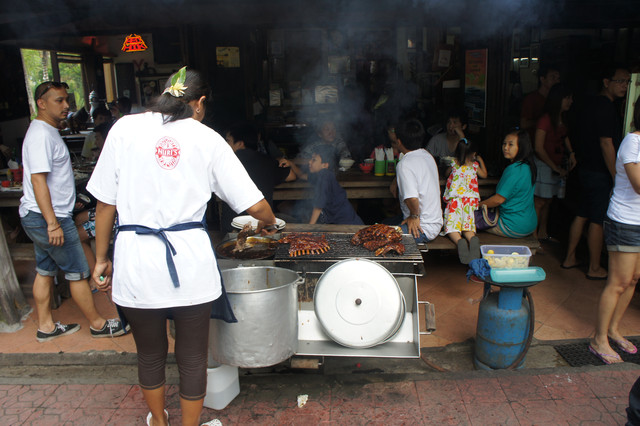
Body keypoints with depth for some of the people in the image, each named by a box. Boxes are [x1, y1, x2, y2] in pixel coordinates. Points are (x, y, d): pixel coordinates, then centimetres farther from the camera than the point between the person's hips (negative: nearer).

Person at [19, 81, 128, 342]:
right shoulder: (41, 134, -18)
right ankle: (97, 324, 12)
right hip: (47, 217, -10)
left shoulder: (46, 131, 15)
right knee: (78, 272, 0)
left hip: (35, 216, 11)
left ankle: (45, 327, 27)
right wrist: (53, 223, -27)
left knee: (44, 270, 16)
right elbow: (38, 179, -25)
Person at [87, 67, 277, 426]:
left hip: (136, 259, 2)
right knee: (193, 357, 16)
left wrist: (101, 259, 14)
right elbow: (256, 205, -2)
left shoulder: (126, 128, 2)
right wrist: (269, 223, 19)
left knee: (150, 354, 23)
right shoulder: (207, 138, 0)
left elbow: (105, 203, 3)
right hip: (190, 258, -1)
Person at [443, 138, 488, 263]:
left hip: (454, 199, -1)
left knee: (452, 226, -10)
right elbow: (484, 174, 36)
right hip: (470, 200, 2)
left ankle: (459, 241, -39)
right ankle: (472, 239, -36)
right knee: (468, 226, -3)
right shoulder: (475, 165, 14)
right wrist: (480, 160, 49)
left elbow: (447, 172, 35)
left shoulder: (454, 163, 13)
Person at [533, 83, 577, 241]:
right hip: (544, 164, -8)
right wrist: (555, 167, -14)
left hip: (557, 165, 8)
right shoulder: (546, 120, -18)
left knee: (548, 201, 15)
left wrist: (571, 153, 8)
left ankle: (542, 233, 26)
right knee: (539, 202, -4)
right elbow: (539, 148, -20)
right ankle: (533, 236, 5)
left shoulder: (562, 118, 7)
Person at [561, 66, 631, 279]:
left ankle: (569, 258, 24)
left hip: (586, 169, 10)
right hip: (600, 174, -10)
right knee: (597, 221, -1)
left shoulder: (591, 104, 12)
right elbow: (606, 144, -21)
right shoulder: (606, 107, -17)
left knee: (582, 215, 16)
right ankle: (594, 269, 10)